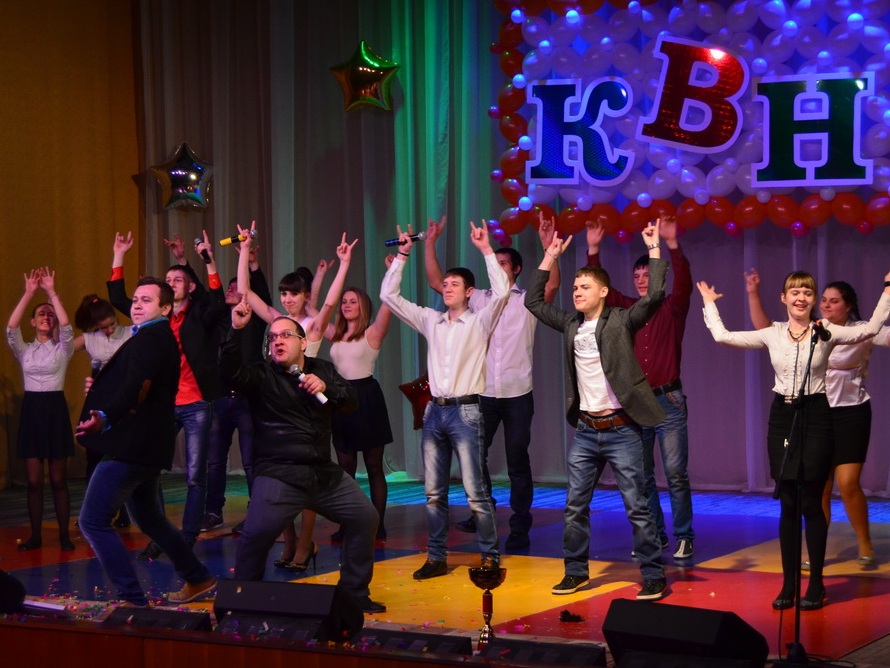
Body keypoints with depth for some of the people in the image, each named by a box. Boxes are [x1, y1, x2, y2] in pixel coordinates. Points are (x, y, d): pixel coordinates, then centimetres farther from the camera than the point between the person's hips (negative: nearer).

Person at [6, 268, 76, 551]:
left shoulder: (62, 349, 5)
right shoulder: (24, 350, 9)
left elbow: (66, 326, -14)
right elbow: (10, 328, -8)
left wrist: (52, 291, -16)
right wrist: (29, 293, -14)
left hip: (55, 409, -2)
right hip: (31, 410, 2)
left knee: (58, 480, 1)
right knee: (33, 480, 2)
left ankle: (64, 535, 7)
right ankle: (35, 535, 8)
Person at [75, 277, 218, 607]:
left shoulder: (151, 338, -15)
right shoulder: (160, 339, 19)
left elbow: (137, 387, -33)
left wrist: (104, 417, -47)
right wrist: (100, 388, 17)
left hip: (132, 446, -11)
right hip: (145, 445, 11)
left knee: (93, 521, -11)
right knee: (150, 519, 24)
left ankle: (133, 599, -12)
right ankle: (198, 579, 32)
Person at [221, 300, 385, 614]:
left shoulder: (322, 369, 14)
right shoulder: (262, 375, 0)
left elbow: (351, 400, 6)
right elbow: (231, 372, -19)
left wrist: (326, 387, -13)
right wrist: (236, 329, -29)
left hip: (325, 473, 5)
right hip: (278, 476, -5)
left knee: (365, 518, 3)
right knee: (256, 533, -23)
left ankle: (354, 593, 18)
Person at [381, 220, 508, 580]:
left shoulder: (479, 322, 1)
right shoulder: (430, 321, 13)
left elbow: (500, 291, -16)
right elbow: (388, 295, 12)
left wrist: (486, 250, -13)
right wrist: (402, 255, 8)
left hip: (465, 411, -5)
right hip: (435, 411, 5)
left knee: (475, 491, -7)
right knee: (433, 492, 6)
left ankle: (490, 556, 0)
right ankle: (436, 557, 12)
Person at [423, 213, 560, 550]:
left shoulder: (528, 301, 2)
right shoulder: (479, 299, 10)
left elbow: (551, 285, -18)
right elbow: (436, 282, 8)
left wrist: (548, 246, -29)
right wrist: (430, 243, 2)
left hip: (517, 394, -3)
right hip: (483, 393, 3)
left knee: (517, 460, 0)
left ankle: (519, 528, 5)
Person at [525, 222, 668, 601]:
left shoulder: (621, 322, -6)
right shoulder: (571, 324, 9)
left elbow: (654, 295, -20)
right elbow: (533, 301, 16)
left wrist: (654, 248, -18)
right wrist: (551, 256, 13)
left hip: (621, 430, -5)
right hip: (585, 431, 6)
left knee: (637, 507, -3)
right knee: (574, 507, 9)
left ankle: (654, 577, 2)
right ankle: (576, 572, 20)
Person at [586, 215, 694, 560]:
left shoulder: (672, 308, 1)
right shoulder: (627, 309, 11)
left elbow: (684, 283, -16)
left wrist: (672, 243, -28)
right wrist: (593, 250, -8)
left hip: (668, 400, -4)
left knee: (676, 473, -5)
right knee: (641, 476, 6)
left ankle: (683, 537, 1)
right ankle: (653, 536, 15)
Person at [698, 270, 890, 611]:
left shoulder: (826, 333, -2)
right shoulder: (772, 334, 5)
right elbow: (722, 336, 7)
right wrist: (709, 303, 13)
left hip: (815, 415, -3)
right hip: (782, 416, 3)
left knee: (811, 503, -1)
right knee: (788, 504, 6)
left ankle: (816, 584, 9)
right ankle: (789, 584, 11)